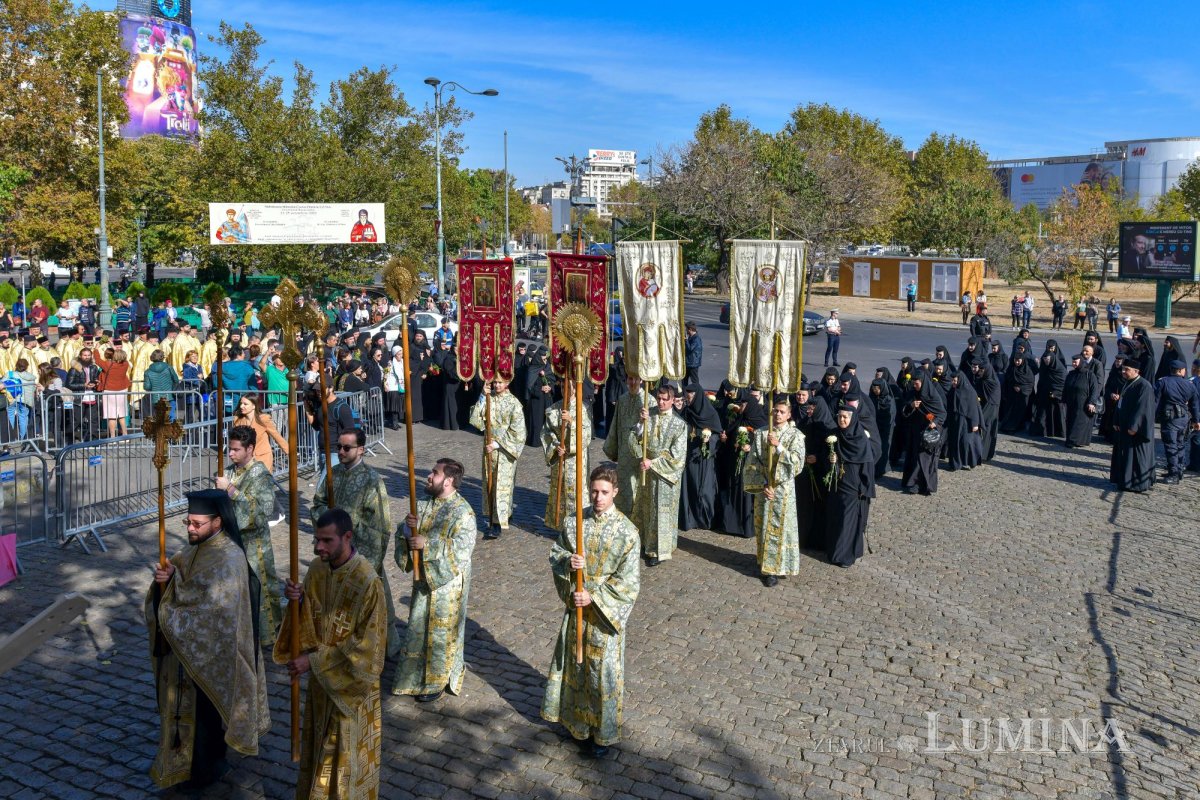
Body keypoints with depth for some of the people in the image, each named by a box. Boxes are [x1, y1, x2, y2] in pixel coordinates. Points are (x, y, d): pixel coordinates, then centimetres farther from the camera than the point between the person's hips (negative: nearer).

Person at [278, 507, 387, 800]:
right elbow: (307, 621, 3)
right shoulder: (317, 568, -6)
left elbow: (365, 643, -24)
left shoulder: (367, 581, -28)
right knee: (319, 739, 23)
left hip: (350, 679, -6)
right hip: (321, 676, 6)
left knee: (346, 749, 11)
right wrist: (299, 601, -20)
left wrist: (313, 661, -21)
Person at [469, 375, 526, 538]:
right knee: (490, 483, 11)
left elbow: (517, 432, -11)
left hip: (505, 449, -5)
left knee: (502, 485, -4)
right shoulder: (488, 398, 3)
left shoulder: (513, 403, -10)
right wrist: (483, 396, -15)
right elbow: (475, 419, -7)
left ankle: (498, 524, -1)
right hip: (489, 448, 5)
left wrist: (497, 444, -15)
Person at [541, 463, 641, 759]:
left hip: (606, 612, -4)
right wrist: (567, 562, -18)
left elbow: (628, 581, -15)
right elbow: (555, 554, 4)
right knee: (574, 664, 18)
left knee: (603, 671, 6)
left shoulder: (626, 532, -16)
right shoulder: (574, 522, -4)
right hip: (575, 605, 4)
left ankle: (602, 733, 24)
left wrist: (594, 597, -19)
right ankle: (576, 719, 40)